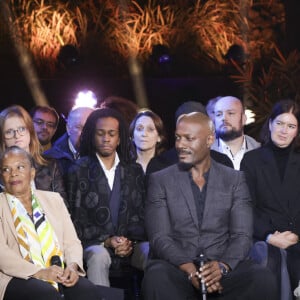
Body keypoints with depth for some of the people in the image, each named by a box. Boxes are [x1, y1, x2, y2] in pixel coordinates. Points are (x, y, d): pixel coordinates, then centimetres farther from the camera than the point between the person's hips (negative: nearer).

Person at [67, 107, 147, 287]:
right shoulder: (79, 171, 4)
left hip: (131, 243, 2)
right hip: (95, 244, -2)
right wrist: (107, 241, -13)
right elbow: (77, 219, 1)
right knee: (98, 256, -36)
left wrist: (130, 240, -8)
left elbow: (142, 213, 11)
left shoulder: (134, 170, 13)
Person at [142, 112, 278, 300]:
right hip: (176, 266, -1)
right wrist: (189, 269, -20)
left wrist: (222, 266, -19)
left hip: (224, 266, 1)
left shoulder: (235, 179, 10)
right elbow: (159, 237, -2)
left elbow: (242, 235, 2)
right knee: (157, 278, -36)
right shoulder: (160, 180, 8)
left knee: (264, 280, -29)